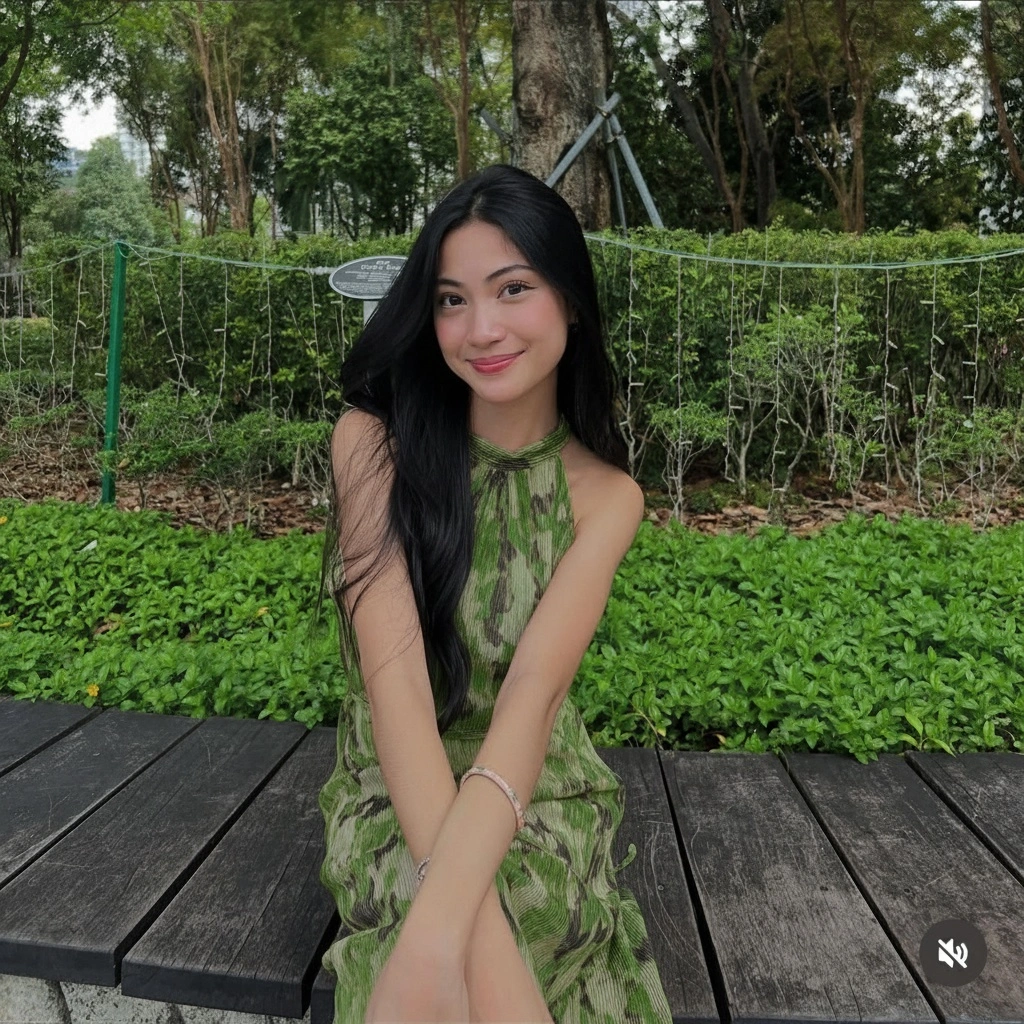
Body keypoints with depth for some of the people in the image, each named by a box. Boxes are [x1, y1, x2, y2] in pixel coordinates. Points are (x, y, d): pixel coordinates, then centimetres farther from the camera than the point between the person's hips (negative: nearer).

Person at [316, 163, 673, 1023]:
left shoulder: (606, 497, -6)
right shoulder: (374, 442, -10)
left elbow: (533, 691, -21)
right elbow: (393, 672, -21)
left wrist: (439, 928, -36)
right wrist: (477, 931, -32)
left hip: (538, 792, 1)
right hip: (395, 792, -1)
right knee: (478, 951, -31)